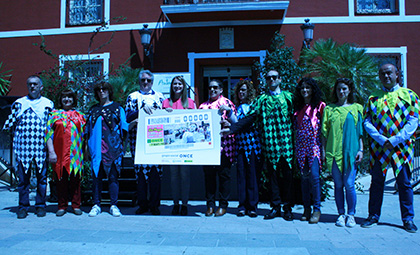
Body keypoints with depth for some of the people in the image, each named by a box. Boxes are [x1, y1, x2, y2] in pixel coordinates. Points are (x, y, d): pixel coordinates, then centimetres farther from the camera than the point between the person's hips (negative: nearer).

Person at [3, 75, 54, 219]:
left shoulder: (48, 104, 10)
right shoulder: (19, 103, 12)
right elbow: (10, 124, 15)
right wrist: (17, 135, 2)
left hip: (41, 147, 0)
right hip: (23, 147, 1)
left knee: (41, 177, 3)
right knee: (23, 177, 2)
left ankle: (40, 205, 14)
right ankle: (23, 207, 13)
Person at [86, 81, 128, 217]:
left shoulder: (117, 108, 9)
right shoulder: (93, 109, 17)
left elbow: (123, 127, 7)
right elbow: (88, 130, 19)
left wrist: (121, 144, -1)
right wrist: (87, 146, 12)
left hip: (113, 148, -2)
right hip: (96, 149, 3)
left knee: (113, 176, -1)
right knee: (96, 176, 3)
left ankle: (114, 206, 8)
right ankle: (96, 205, 13)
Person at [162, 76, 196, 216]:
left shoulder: (190, 102, 9)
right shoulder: (166, 102, 12)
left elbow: (194, 121, 8)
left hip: (185, 140, -1)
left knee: (185, 173, -1)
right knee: (174, 173, 5)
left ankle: (184, 203, 9)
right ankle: (175, 203, 15)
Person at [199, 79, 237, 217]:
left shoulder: (227, 103, 6)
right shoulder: (203, 105, 17)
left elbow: (235, 122, -2)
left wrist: (228, 110, -17)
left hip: (224, 145, -3)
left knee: (224, 174, 1)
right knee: (209, 174, 5)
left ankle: (223, 205, 11)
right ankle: (210, 204, 15)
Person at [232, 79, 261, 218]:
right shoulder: (237, 107, 16)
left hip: (253, 145, -3)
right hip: (240, 146, 3)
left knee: (252, 175, -1)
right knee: (241, 175, 2)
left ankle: (252, 206, 7)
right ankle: (242, 206, 10)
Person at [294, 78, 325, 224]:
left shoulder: (320, 106, 3)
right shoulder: (298, 107, 16)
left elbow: (323, 127, -1)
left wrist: (323, 147, -8)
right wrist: (294, 146, 8)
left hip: (314, 144, -4)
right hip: (301, 145, 4)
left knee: (314, 175, -12)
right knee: (304, 176, 5)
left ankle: (317, 208, -1)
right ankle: (307, 208, 13)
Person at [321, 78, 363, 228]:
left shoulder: (357, 108, 10)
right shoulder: (329, 109, 11)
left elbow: (360, 131, 8)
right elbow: (325, 131, 10)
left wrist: (361, 150, 0)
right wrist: (323, 151, 4)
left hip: (351, 151, -1)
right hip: (333, 151, 1)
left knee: (349, 184, -4)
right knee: (338, 184, 5)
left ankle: (351, 215, 11)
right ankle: (341, 214, 15)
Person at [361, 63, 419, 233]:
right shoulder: (373, 98, 10)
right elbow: (367, 122, 2)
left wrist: (395, 140, -12)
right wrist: (382, 139, -12)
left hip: (402, 147, -1)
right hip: (379, 147, 1)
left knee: (404, 183, 4)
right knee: (377, 182, 7)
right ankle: (373, 216, 17)